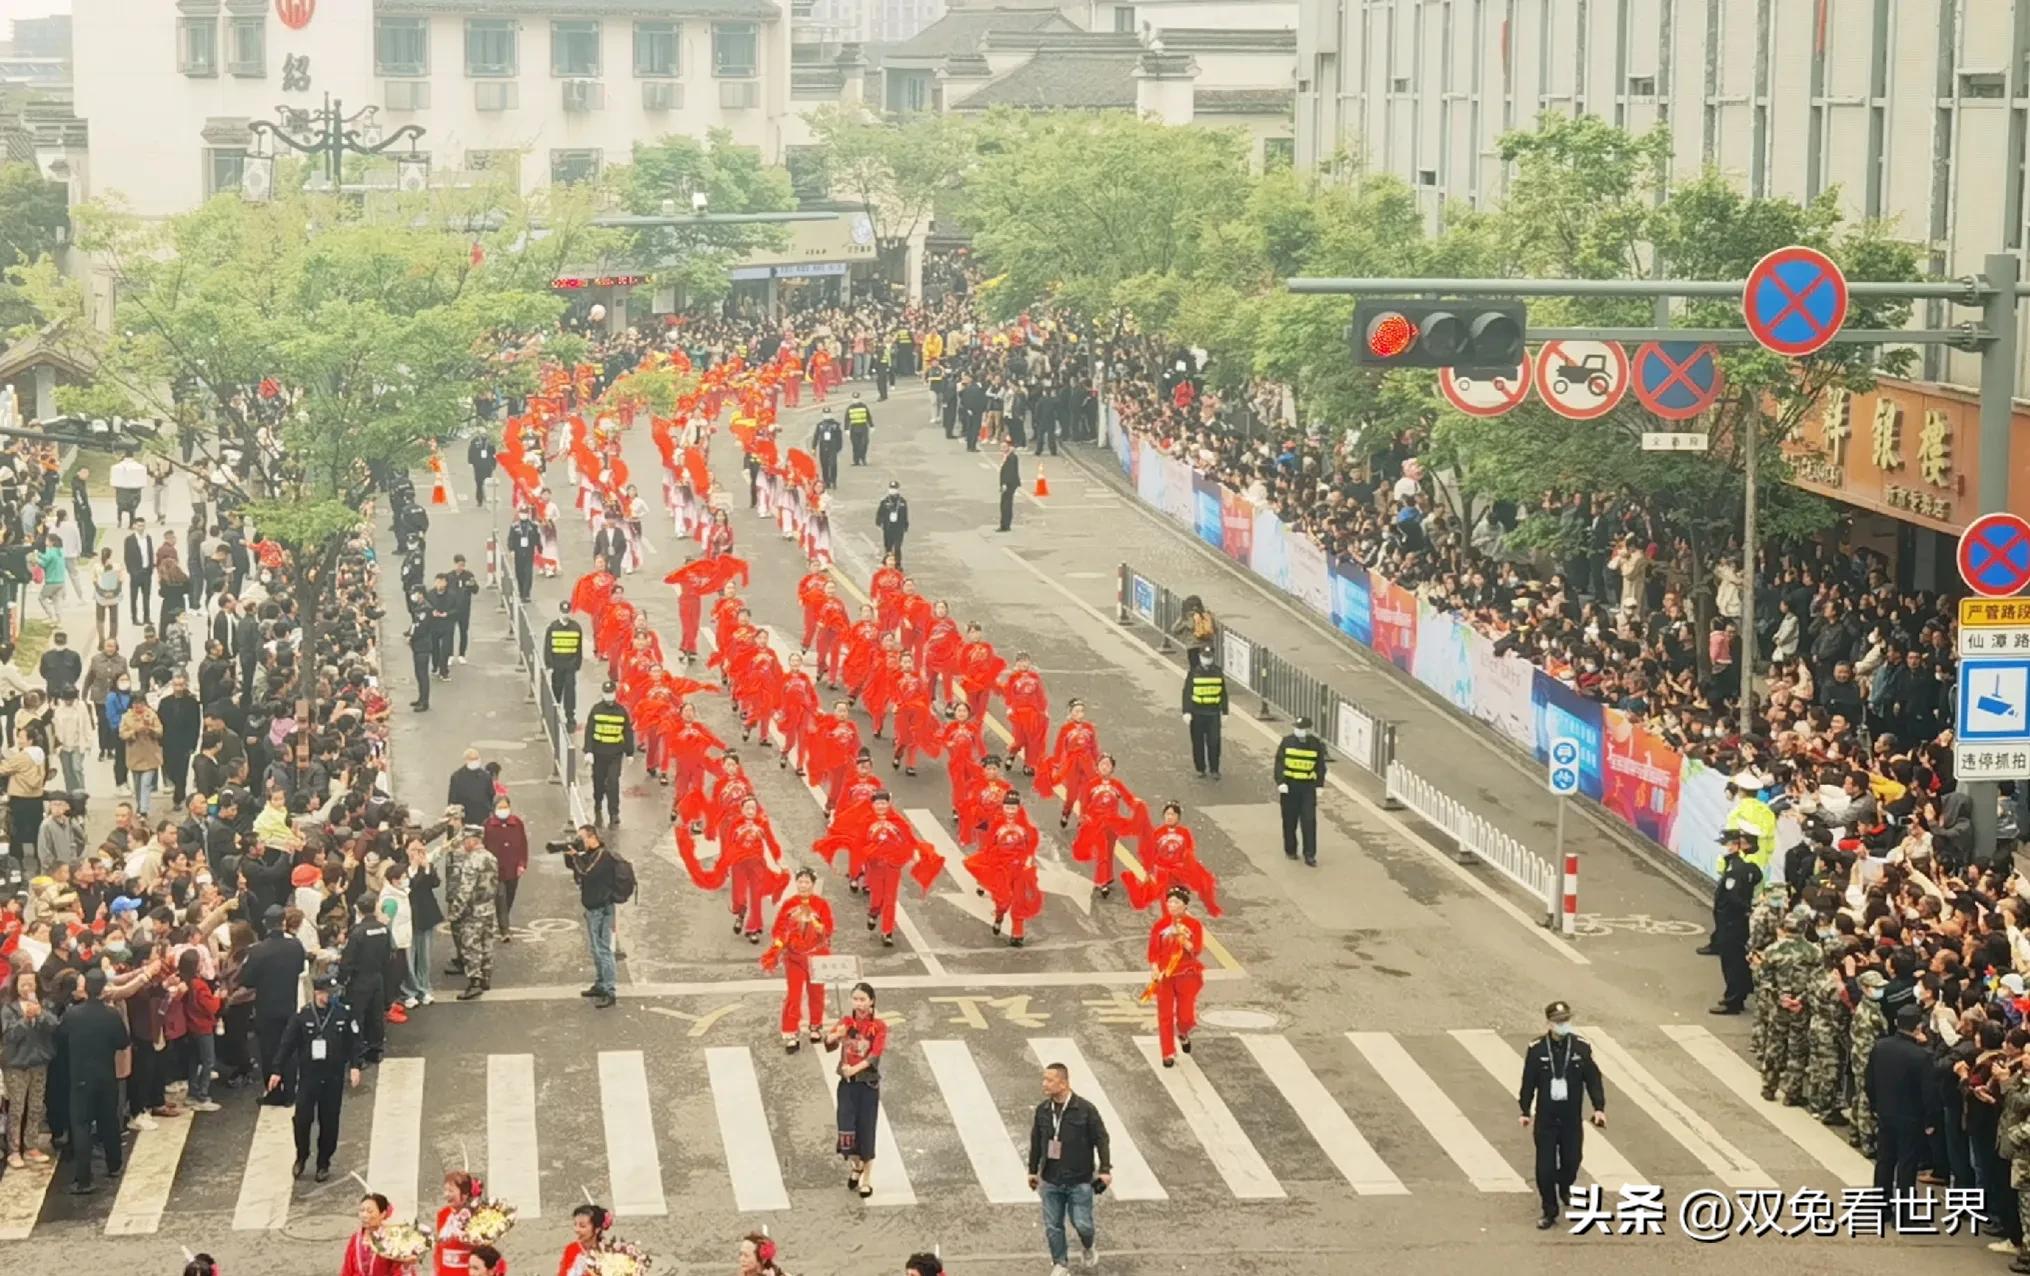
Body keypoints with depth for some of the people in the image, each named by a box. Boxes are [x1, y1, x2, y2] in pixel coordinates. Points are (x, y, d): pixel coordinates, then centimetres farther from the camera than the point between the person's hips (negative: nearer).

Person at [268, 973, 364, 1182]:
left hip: (334, 1077, 0)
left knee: (329, 1122, 5)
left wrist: (355, 1065, -9)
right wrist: (277, 1071, -3)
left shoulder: (344, 1014, -2)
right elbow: (287, 1044, 0)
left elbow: (356, 1041, 3)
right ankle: (301, 1157, 18)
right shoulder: (302, 1016, -3)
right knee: (302, 1119, -6)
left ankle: (324, 1163, 20)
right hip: (308, 1076, 0)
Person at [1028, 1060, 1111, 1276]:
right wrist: (1033, 1170, 14)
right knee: (1052, 1226, 5)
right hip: (1051, 1181, 4)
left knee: (1082, 1224, 0)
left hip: (1079, 1181, -4)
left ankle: (1089, 1245, 33)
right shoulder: (1043, 1110, 1)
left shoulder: (1085, 1110, -12)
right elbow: (1036, 1142, 11)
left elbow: (1102, 1140, -7)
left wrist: (1105, 1169, -11)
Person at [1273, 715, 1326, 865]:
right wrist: (1280, 782, -14)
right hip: (1290, 785, 0)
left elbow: (1320, 767, 6)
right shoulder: (1287, 742, -3)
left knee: (1309, 821, -6)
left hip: (1308, 787, 0)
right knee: (1290, 820, 9)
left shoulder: (1316, 744, 0)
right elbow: (1279, 763, -4)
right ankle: (1290, 850, 26)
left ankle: (1310, 855, -2)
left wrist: (1319, 785, -1)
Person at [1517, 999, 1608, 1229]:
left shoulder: (1581, 1047, -6)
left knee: (1571, 1160, 12)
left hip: (1572, 1118, 2)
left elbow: (1593, 1079, 0)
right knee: (1545, 1167, -2)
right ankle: (1550, 1212, 12)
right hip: (1545, 1118, -1)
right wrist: (1525, 1111, 3)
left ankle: (1565, 1188, 46)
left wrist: (1599, 1108, -5)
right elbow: (1528, 1082, -1)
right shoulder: (1536, 1050, -9)